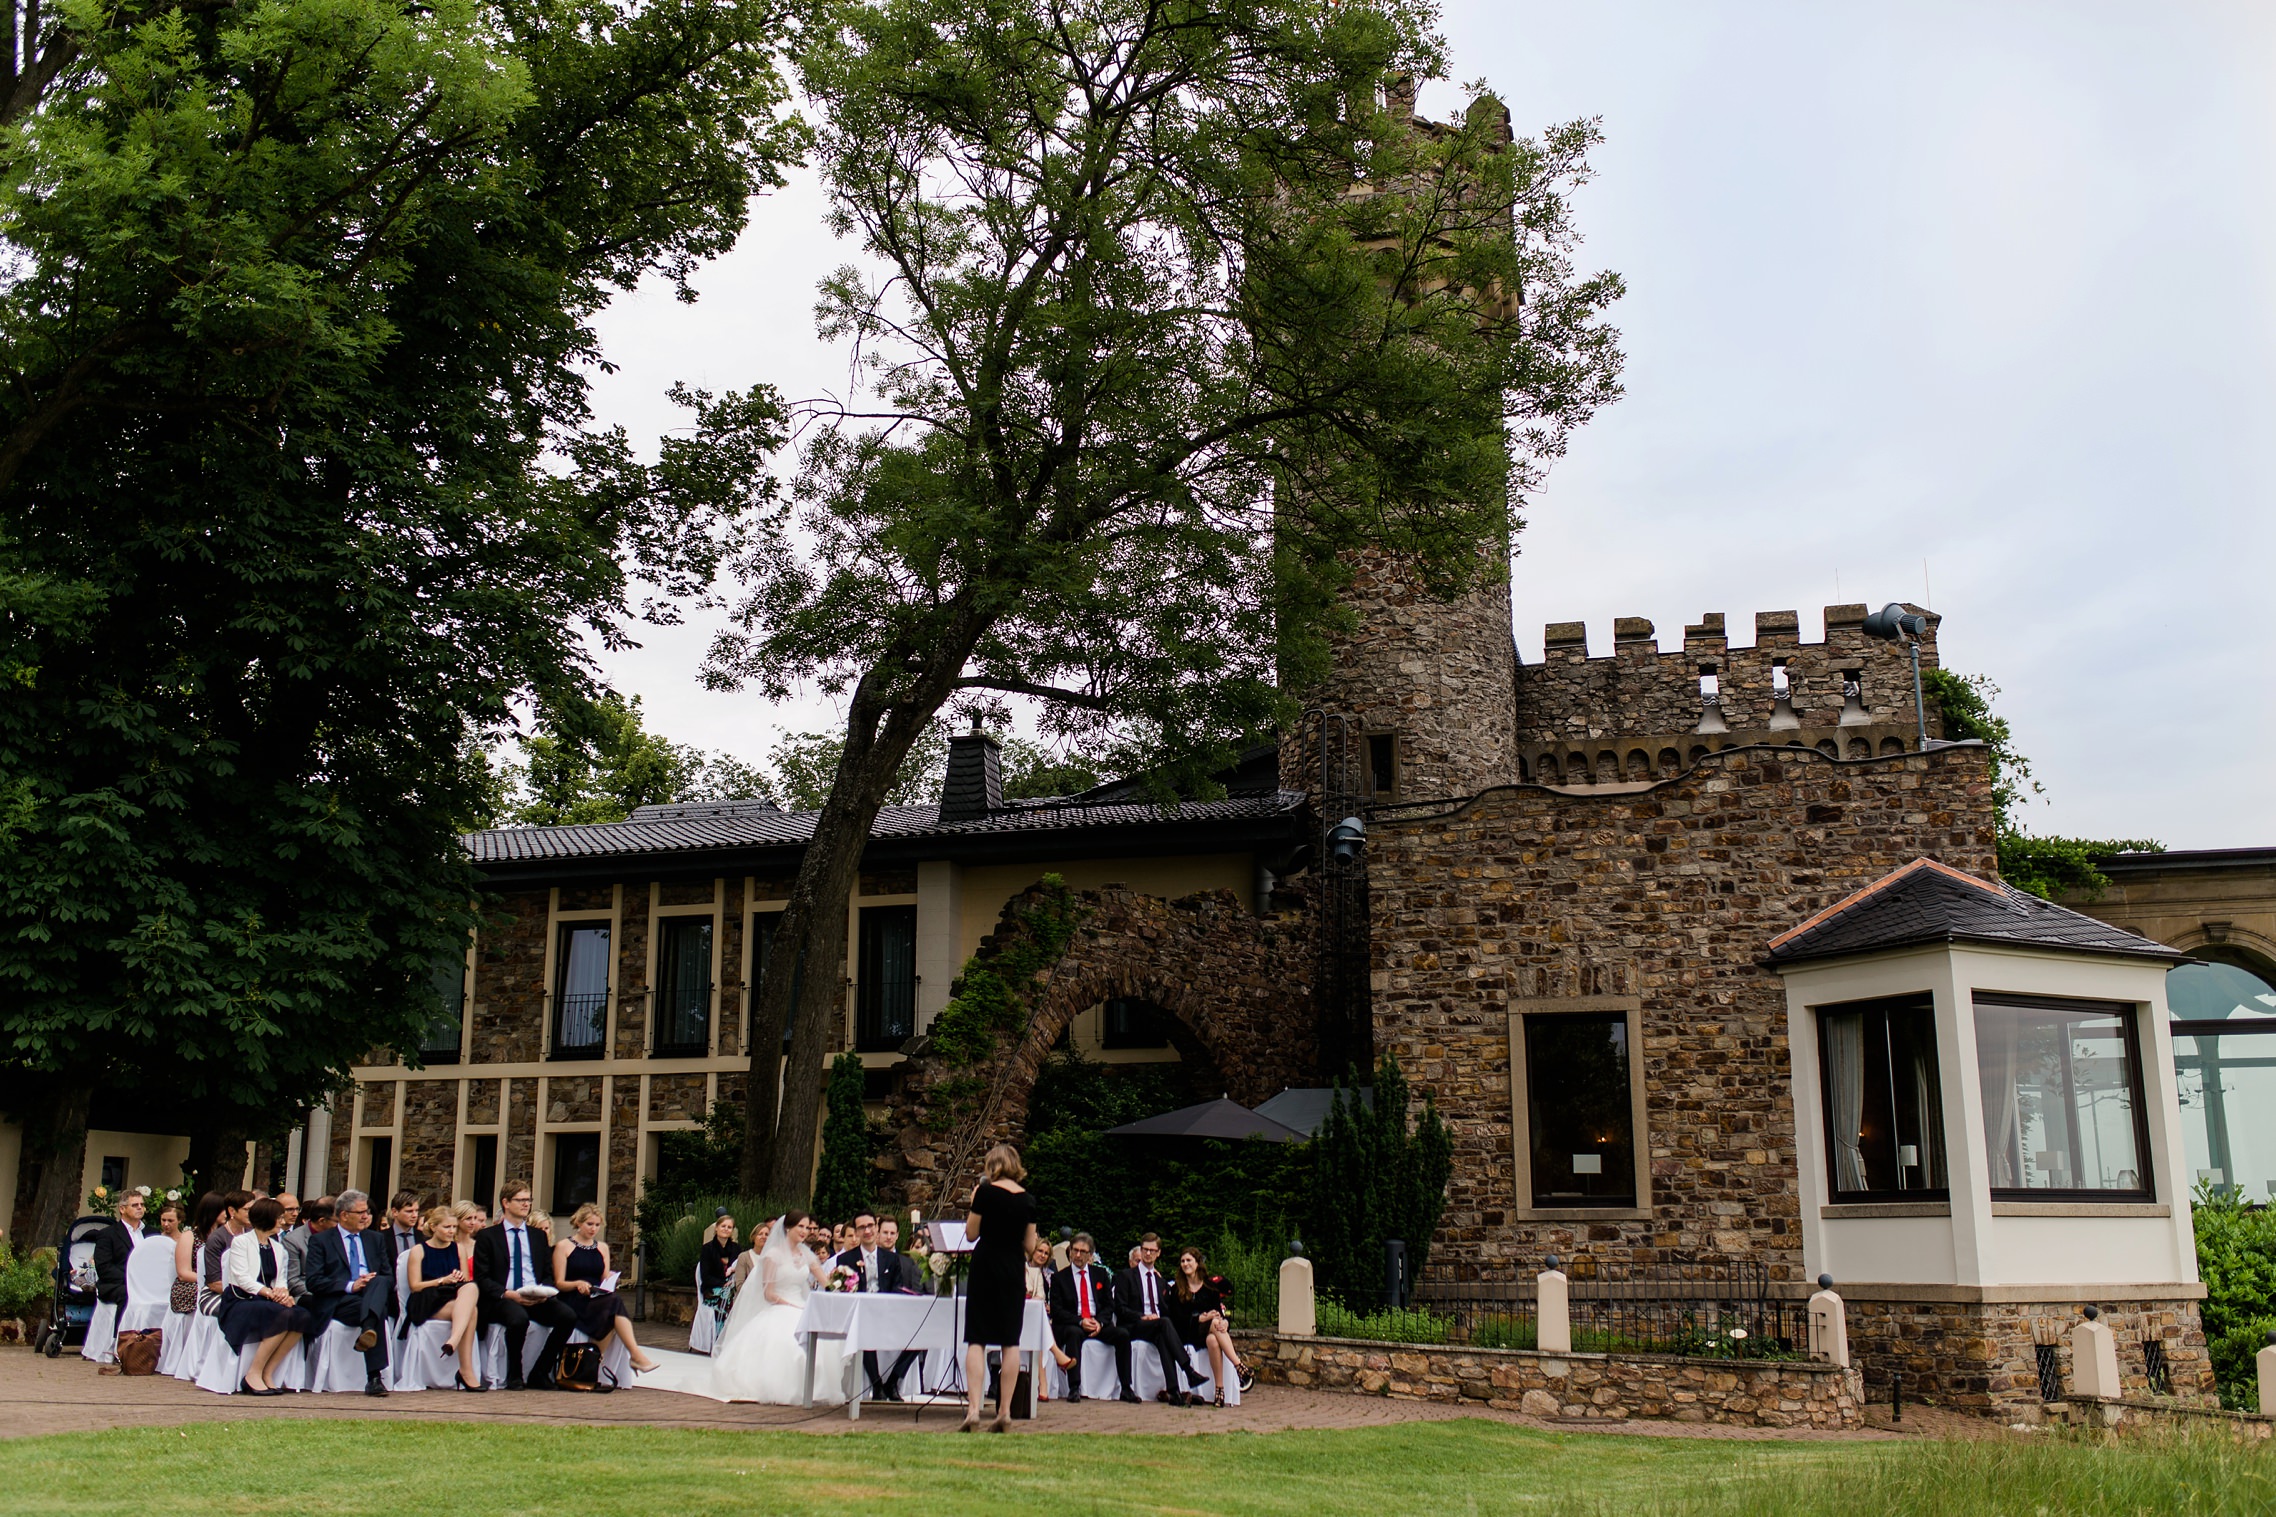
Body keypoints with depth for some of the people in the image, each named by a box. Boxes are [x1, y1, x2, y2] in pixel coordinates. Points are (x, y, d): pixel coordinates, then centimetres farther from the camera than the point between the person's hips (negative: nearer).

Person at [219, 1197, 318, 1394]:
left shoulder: (278, 1248, 21)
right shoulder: (240, 1242, 2)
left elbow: (280, 1281, 13)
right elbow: (242, 1278, -11)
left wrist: (283, 1292, -11)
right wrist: (269, 1292, -22)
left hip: (266, 1301, 6)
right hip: (240, 1302, -6)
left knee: (303, 1318, -24)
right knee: (283, 1315, -33)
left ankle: (267, 1373, -20)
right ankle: (253, 1375, -24)